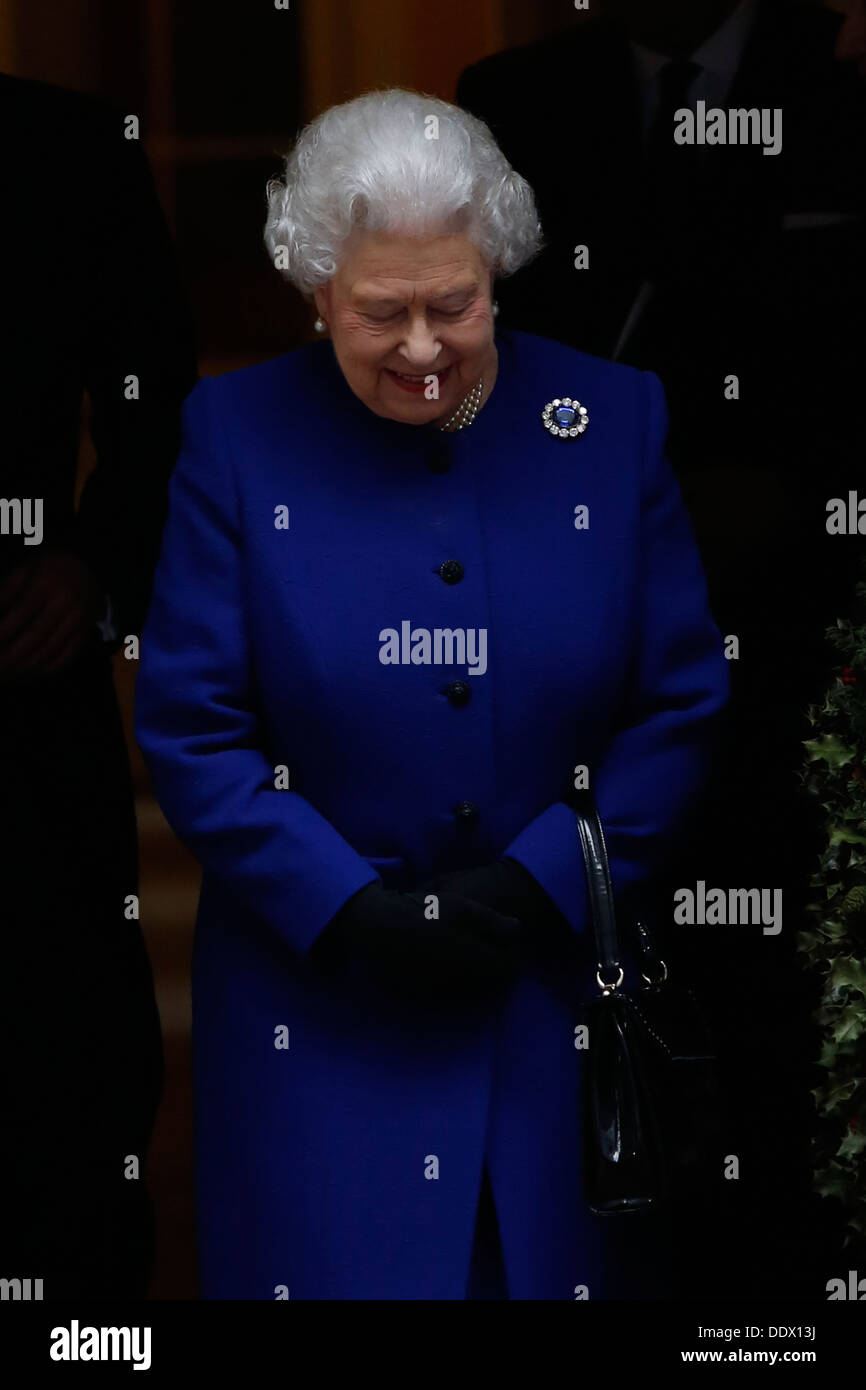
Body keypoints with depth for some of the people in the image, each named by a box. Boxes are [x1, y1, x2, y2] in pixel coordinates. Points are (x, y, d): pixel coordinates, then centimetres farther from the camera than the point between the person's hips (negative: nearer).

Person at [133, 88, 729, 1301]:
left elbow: (684, 710, 1)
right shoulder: (239, 433, -2)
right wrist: (352, 911, -14)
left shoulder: (614, 419, 0)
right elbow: (190, 733, -3)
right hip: (315, 1009, -1)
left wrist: (534, 892, -11)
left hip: (563, 999, 1)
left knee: (563, 1267, 7)